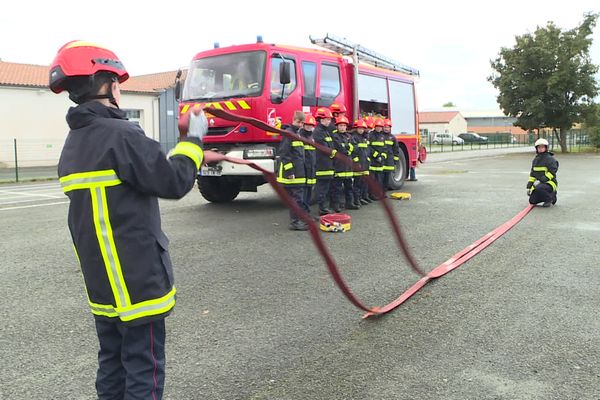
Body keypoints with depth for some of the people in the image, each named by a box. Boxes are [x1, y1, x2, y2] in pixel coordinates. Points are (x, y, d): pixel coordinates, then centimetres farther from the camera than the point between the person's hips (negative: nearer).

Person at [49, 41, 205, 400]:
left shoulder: (74, 145, 12)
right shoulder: (120, 135, -18)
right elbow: (174, 182, -17)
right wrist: (194, 139, -2)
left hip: (102, 282, 9)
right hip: (138, 281, -9)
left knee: (113, 368, 19)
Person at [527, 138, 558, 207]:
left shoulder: (550, 159, -10)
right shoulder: (535, 160, 13)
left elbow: (552, 173, -20)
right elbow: (532, 174, 17)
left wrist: (540, 180, -28)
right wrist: (529, 186, 10)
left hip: (549, 183, -7)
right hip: (539, 183, 7)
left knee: (538, 188, -37)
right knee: (532, 201, -1)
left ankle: (549, 198, -7)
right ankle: (551, 196, 19)